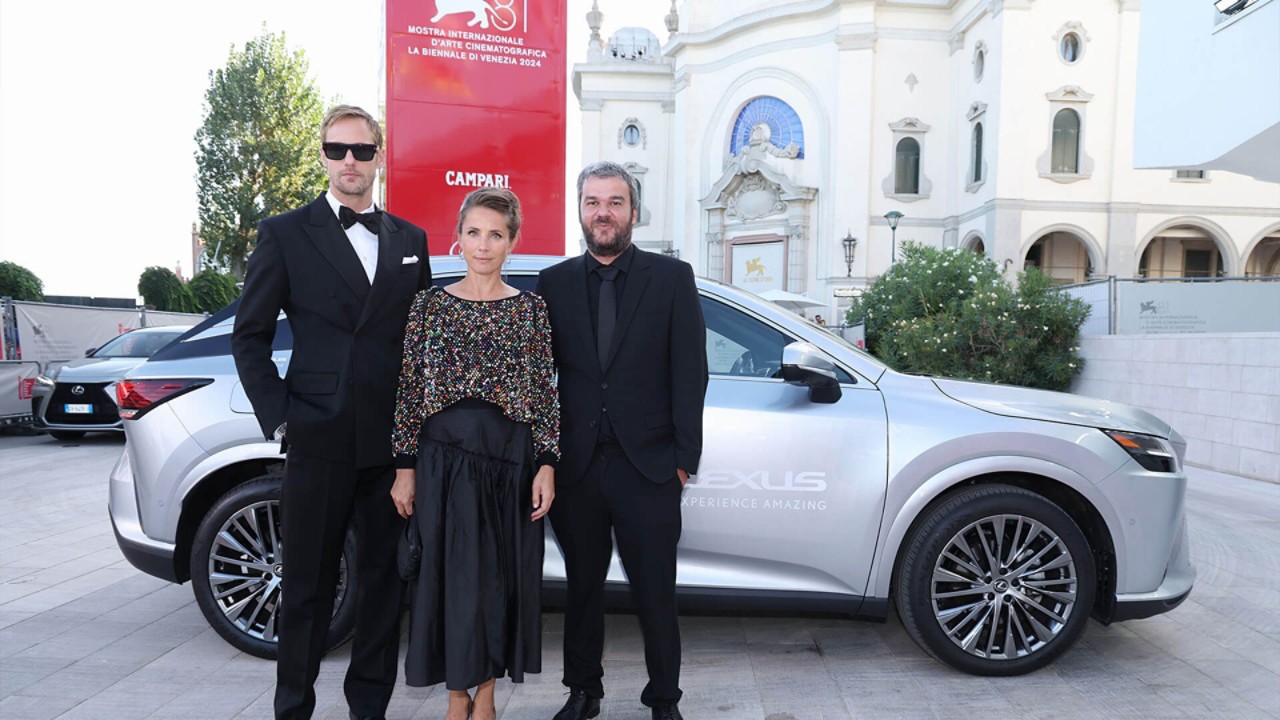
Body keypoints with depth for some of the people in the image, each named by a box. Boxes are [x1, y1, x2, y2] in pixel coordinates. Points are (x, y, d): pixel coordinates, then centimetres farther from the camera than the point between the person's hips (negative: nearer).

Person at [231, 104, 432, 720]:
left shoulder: (410, 240, 11)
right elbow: (249, 335, 2)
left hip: (392, 440, 3)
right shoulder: (284, 234, 2)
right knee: (308, 585, 8)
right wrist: (278, 417, -6)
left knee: (384, 579, 12)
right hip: (318, 440, -3)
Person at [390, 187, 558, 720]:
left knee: (504, 576, 7)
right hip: (444, 456, 0)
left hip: (511, 459, 1)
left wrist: (546, 465, -3)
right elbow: (409, 390, 3)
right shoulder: (430, 304, 4)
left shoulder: (531, 308, 5)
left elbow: (546, 393, 3)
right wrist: (405, 468, -1)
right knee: (451, 575, 5)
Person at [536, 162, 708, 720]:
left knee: (655, 592, 7)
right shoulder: (554, 283, 7)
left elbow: (689, 373, -1)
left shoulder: (672, 277, 2)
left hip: (647, 466, -2)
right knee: (582, 588, 15)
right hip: (574, 465, 2)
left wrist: (683, 457, -5)